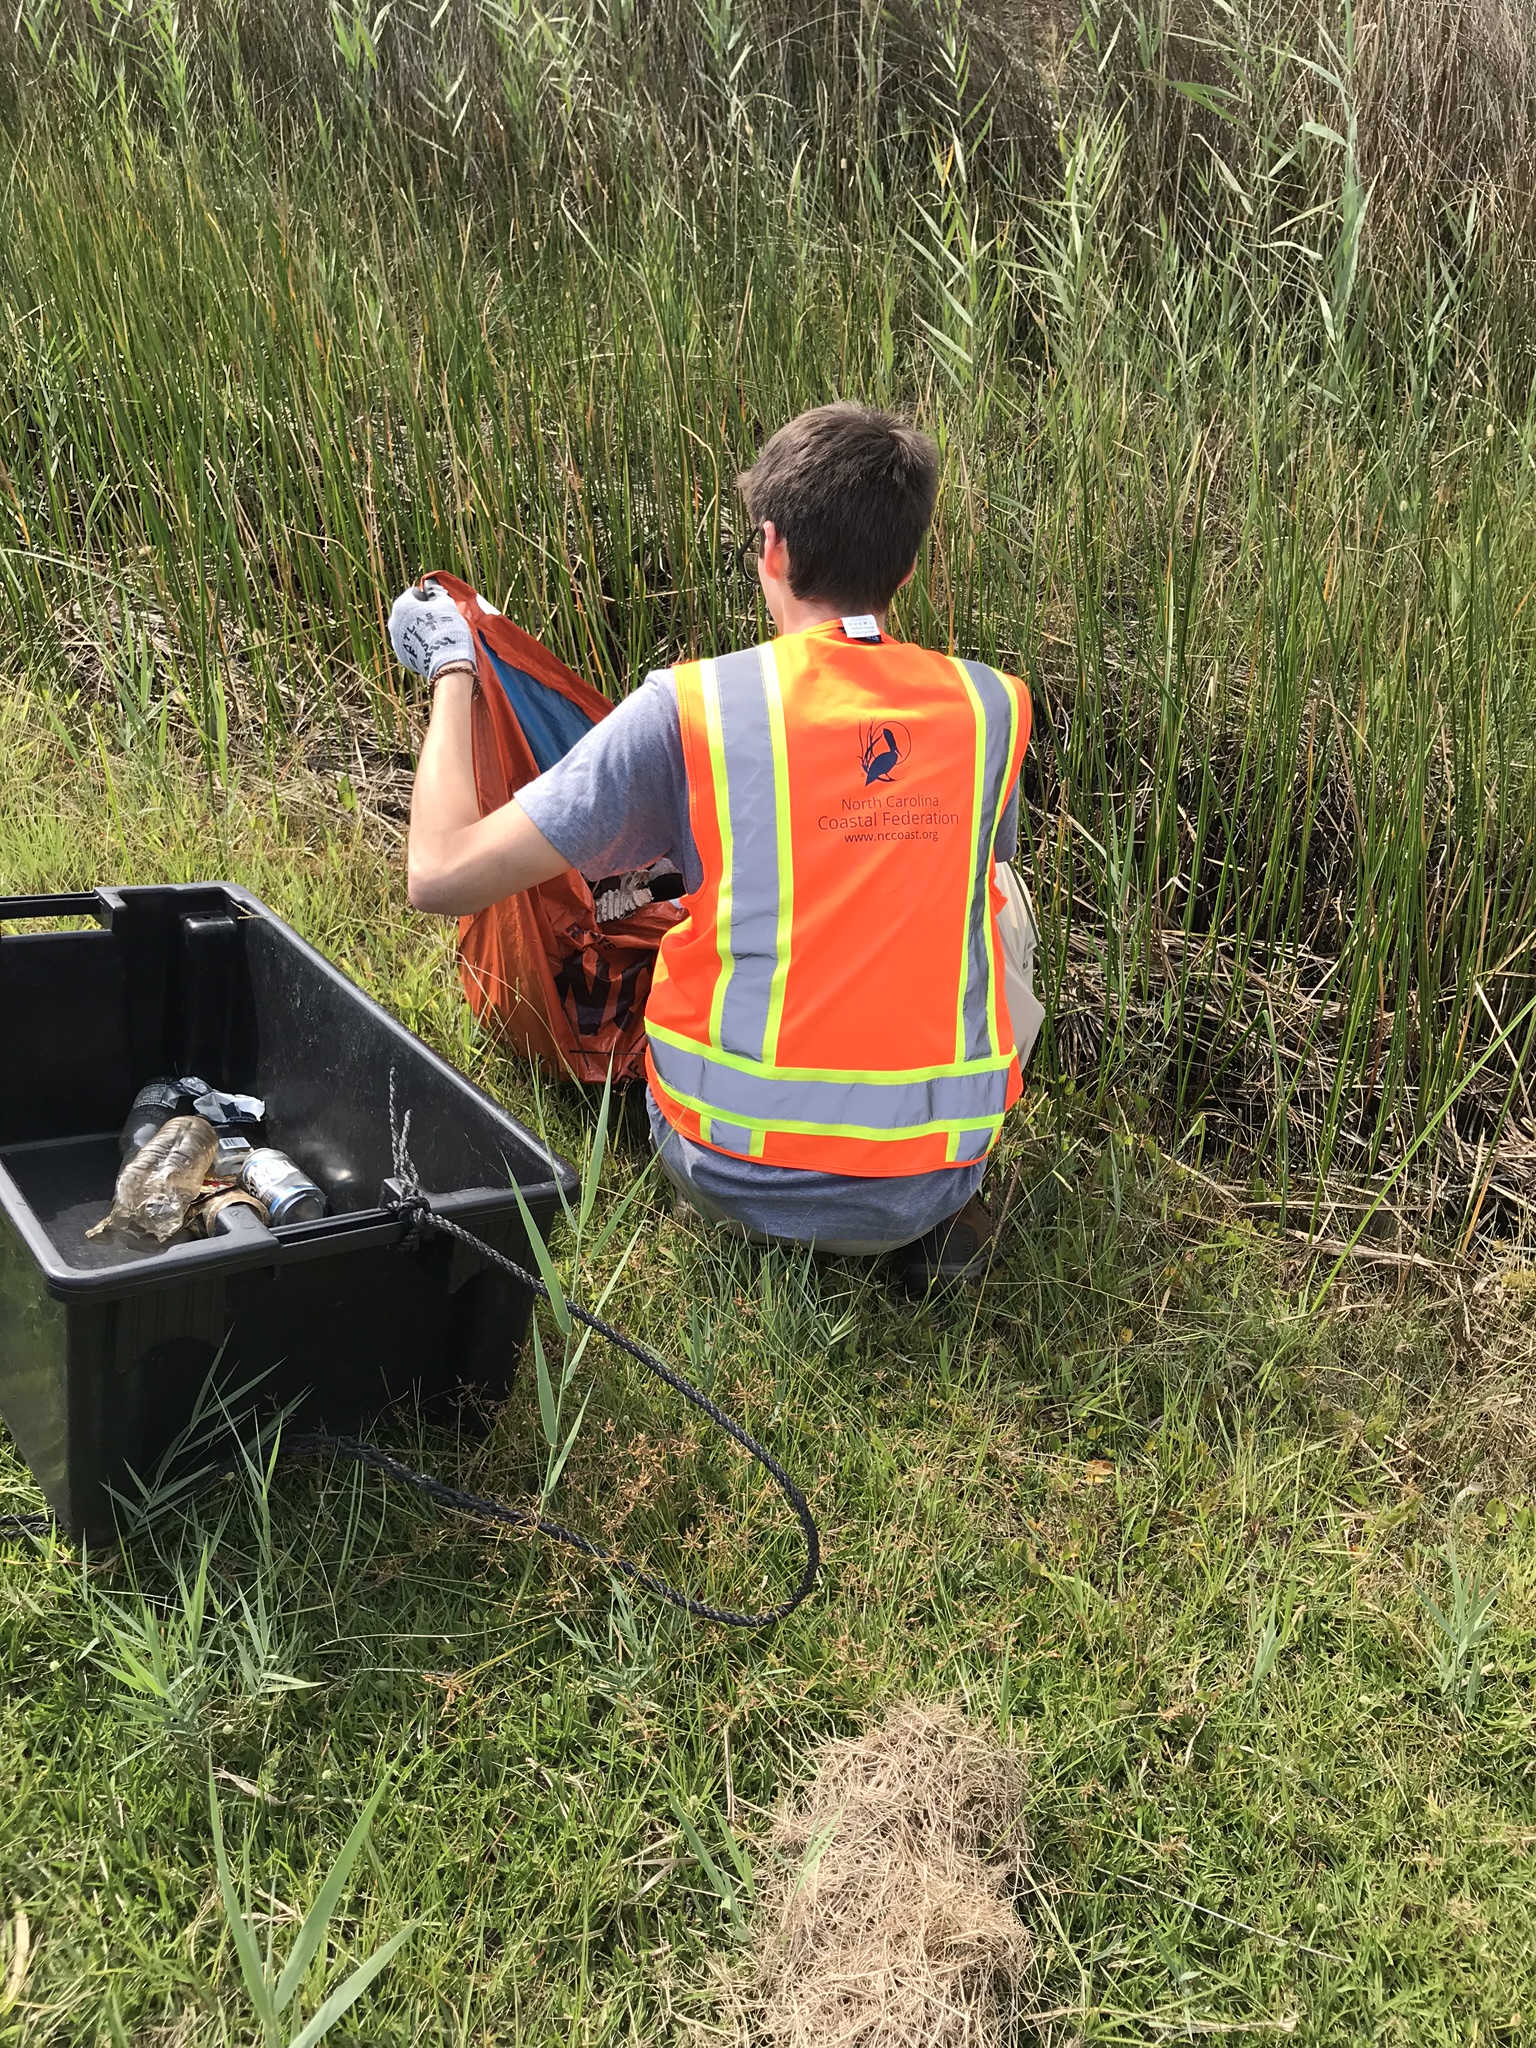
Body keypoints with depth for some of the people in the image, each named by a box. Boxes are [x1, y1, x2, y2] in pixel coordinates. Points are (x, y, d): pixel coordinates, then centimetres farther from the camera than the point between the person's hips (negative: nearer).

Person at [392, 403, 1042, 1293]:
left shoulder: (690, 706, -12)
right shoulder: (991, 707, -3)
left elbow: (444, 875, -11)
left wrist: (450, 675, 6)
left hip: (729, 1176, 0)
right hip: (927, 1184, 1)